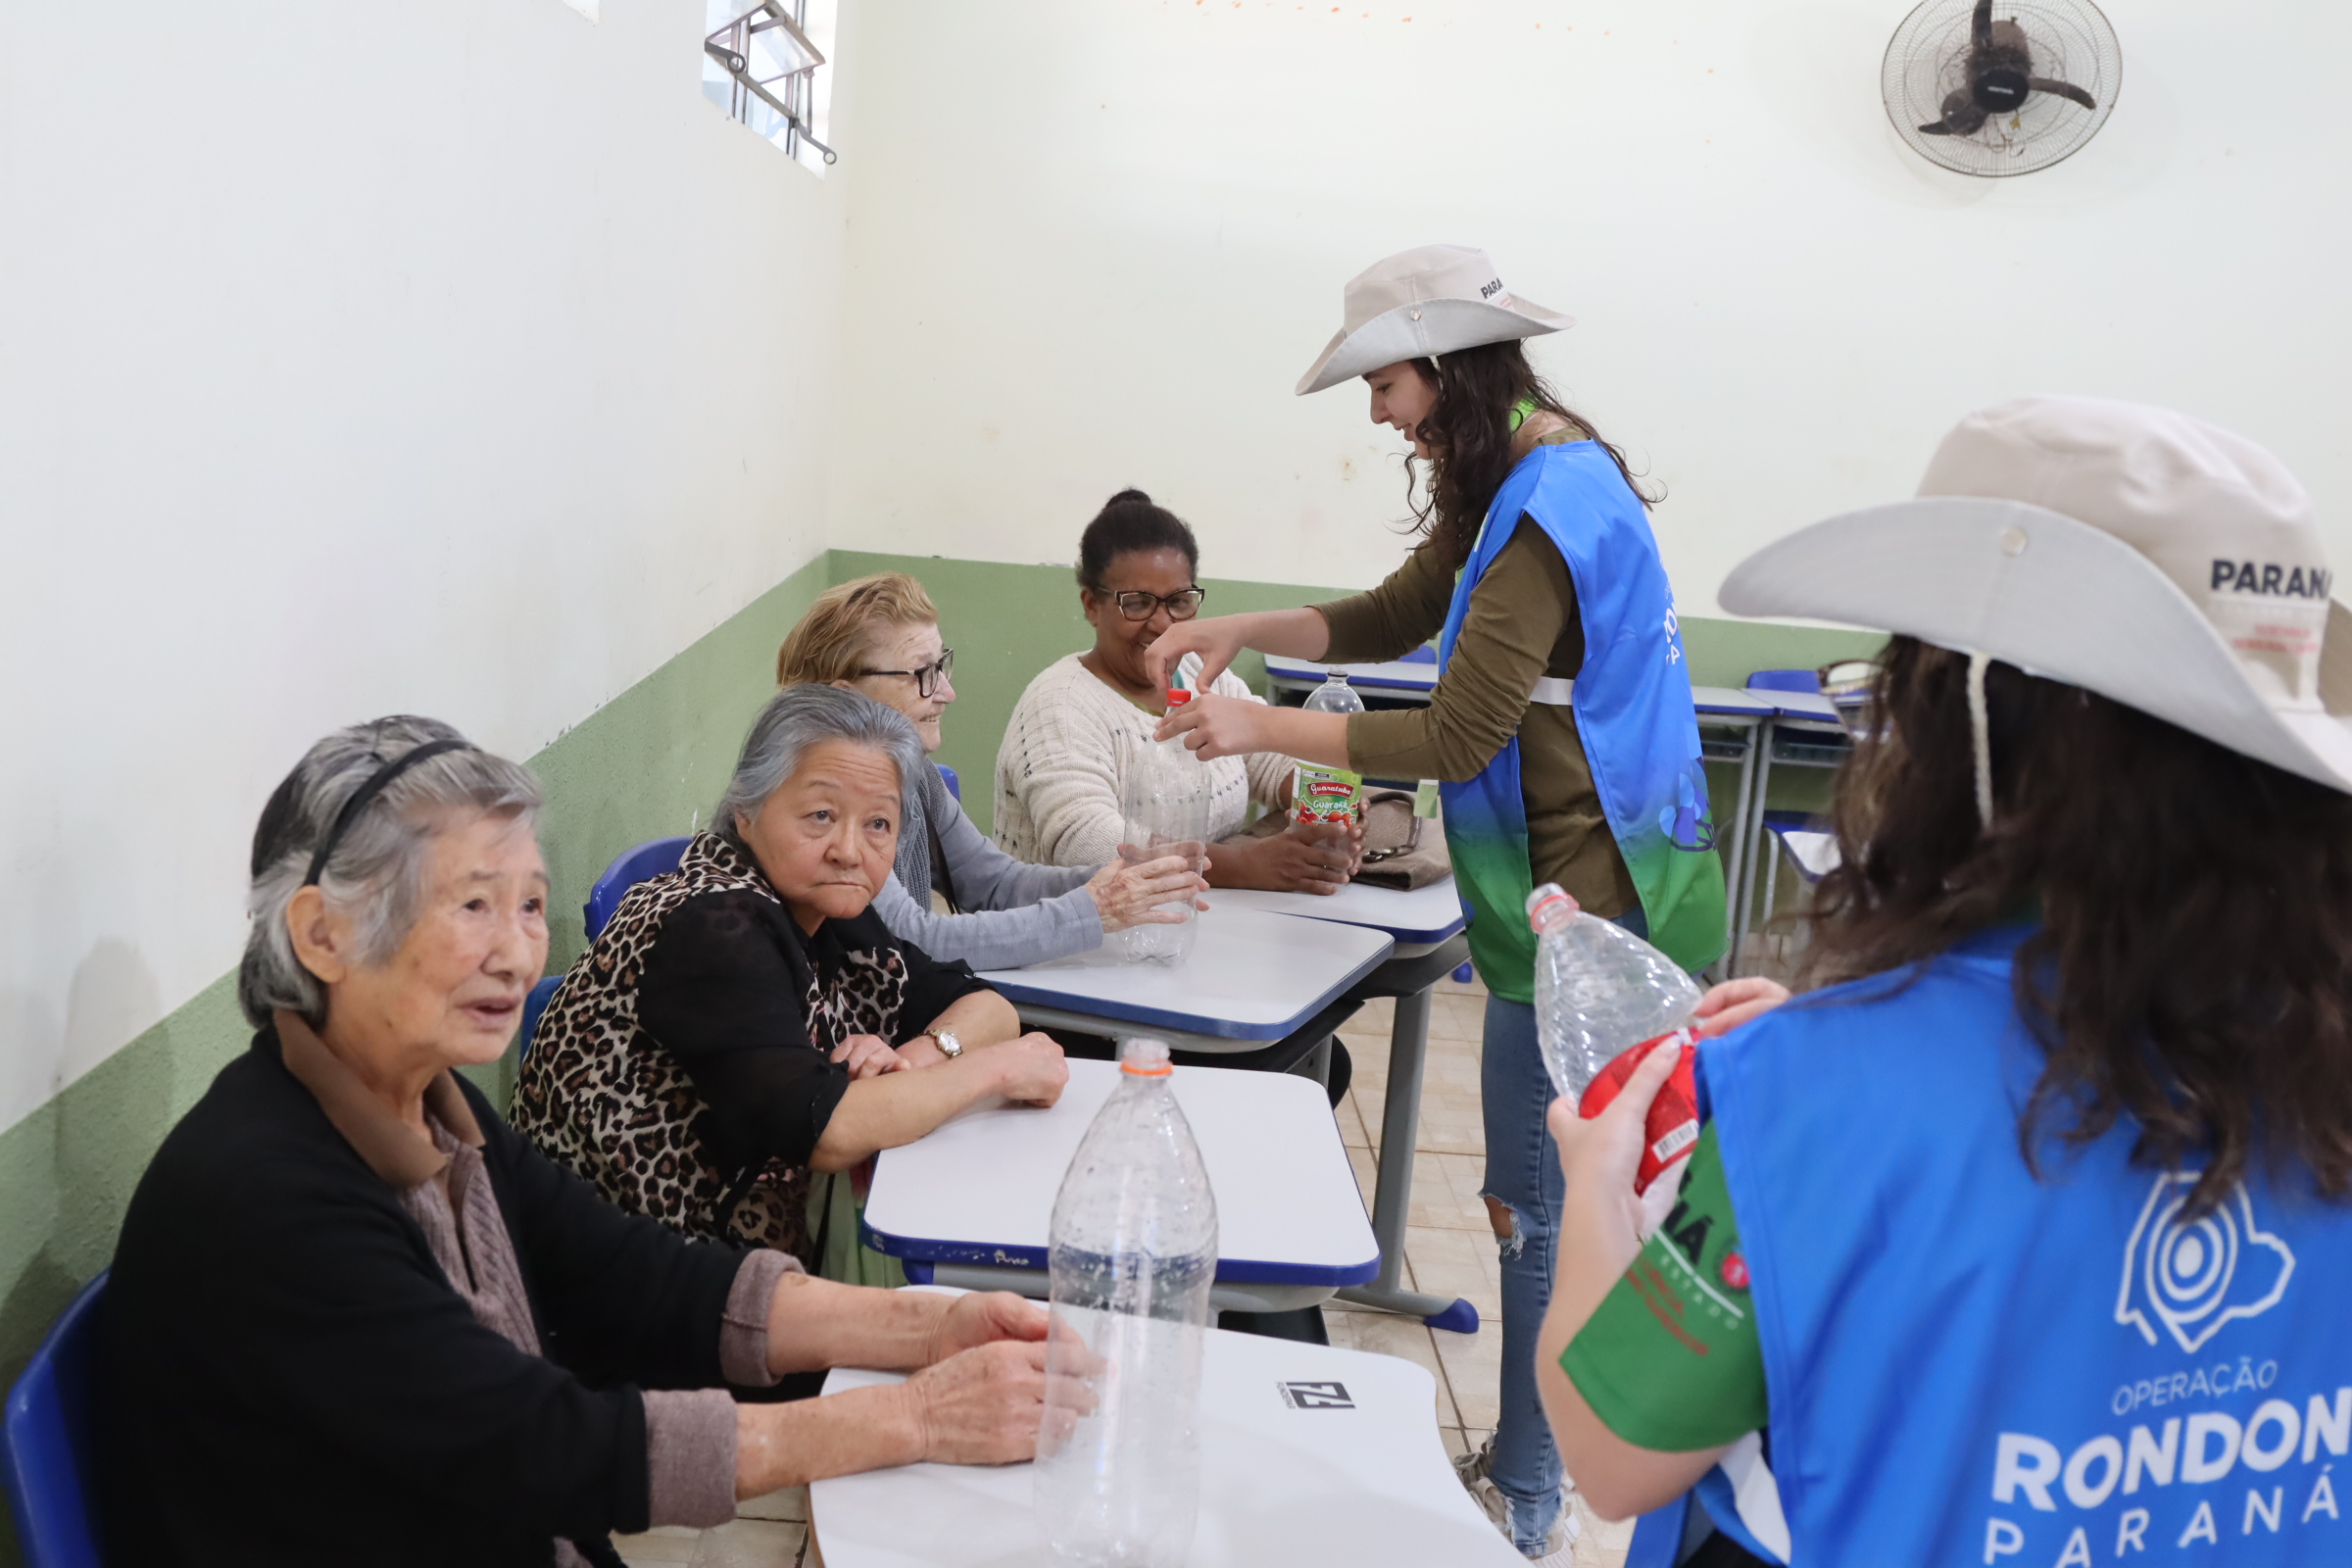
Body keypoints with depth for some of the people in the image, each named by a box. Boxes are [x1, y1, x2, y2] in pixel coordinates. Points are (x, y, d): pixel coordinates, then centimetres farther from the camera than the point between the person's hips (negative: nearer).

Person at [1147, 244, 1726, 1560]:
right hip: (1586, 893, 10)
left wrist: (1265, 730, -15)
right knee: (1551, 1196, 18)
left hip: (1585, 907, -10)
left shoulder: (1550, 505, -20)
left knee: (1539, 1206, 0)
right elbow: (1392, 619, 18)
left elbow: (1460, 735, -21)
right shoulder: (1530, 483, 12)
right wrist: (1242, 632, 4)